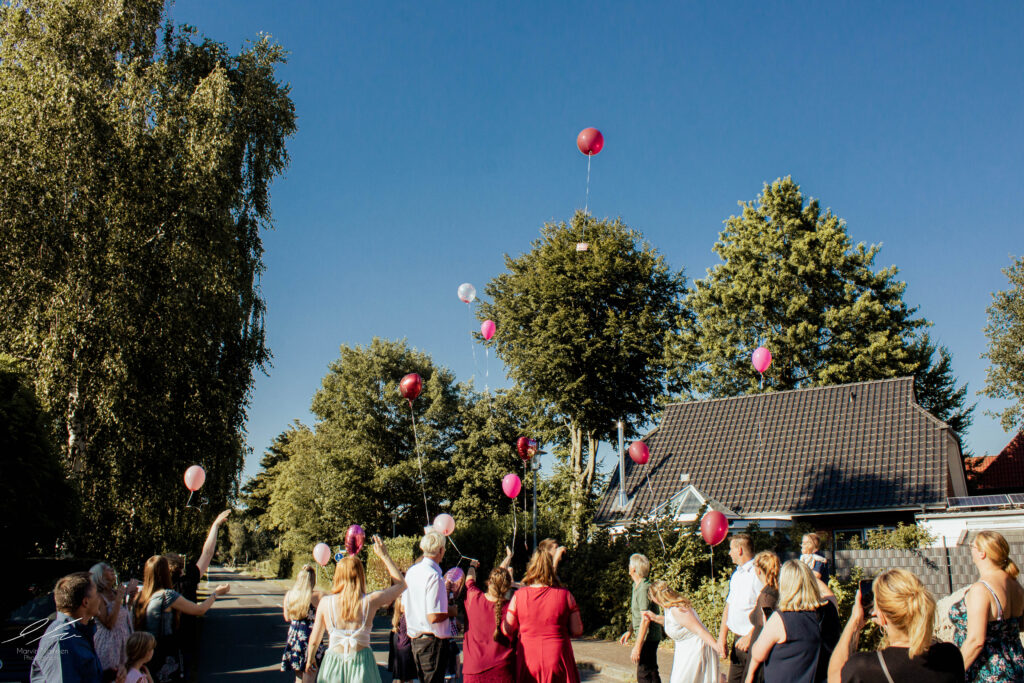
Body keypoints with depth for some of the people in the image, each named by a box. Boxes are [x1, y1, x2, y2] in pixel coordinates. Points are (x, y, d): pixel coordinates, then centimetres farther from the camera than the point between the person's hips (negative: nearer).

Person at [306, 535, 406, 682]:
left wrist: (310, 658, 25)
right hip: (361, 663, -1)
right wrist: (384, 556, 11)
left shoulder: (325, 602, -6)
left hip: (333, 664, 1)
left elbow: (314, 640, 5)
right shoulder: (370, 601, -9)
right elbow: (401, 584, 7)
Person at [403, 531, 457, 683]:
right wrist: (451, 612, -4)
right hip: (433, 641, -8)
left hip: (415, 639, 8)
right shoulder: (434, 577, -20)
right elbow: (434, 617, -24)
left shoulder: (411, 572, 6)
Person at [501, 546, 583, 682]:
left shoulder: (519, 596, -5)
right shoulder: (565, 595, -5)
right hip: (558, 661, -1)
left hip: (527, 661, 1)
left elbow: (506, 631, 0)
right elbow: (577, 631, -2)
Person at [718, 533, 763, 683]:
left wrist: (750, 636, -19)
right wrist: (722, 635, 9)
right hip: (738, 640, 8)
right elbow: (729, 605, 17)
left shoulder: (758, 573, -13)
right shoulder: (736, 574, 16)